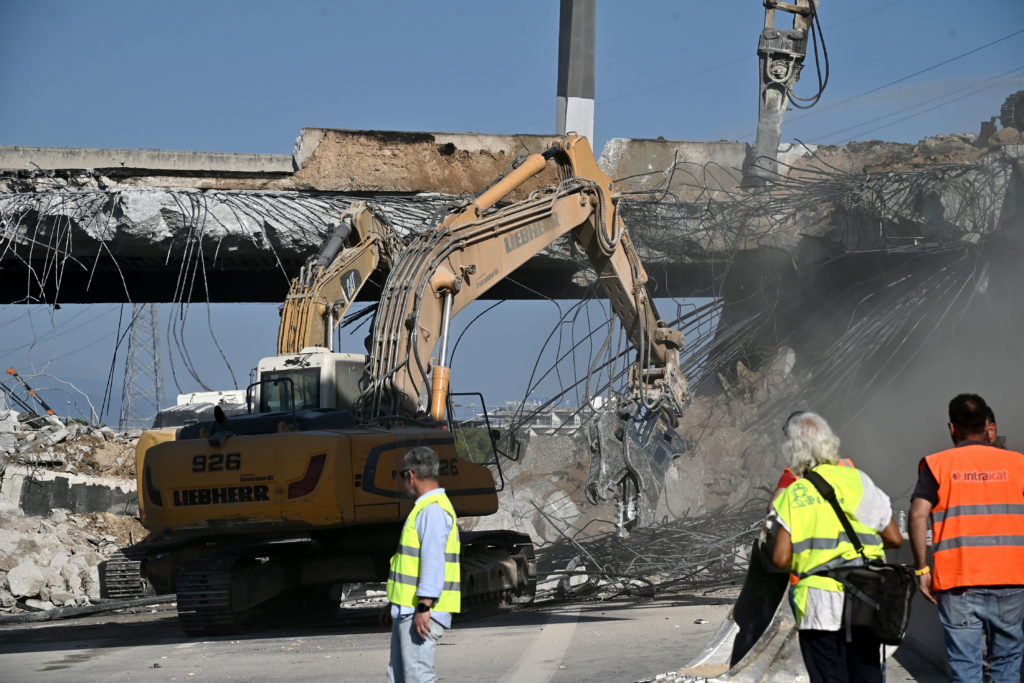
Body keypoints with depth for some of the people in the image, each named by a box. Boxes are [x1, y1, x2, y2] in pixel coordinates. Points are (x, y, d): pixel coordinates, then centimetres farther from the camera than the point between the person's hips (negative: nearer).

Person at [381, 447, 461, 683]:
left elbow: (433, 561, -22)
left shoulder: (433, 510, -14)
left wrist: (423, 608, -26)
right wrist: (394, 603, 30)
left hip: (421, 613, -11)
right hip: (407, 611, 11)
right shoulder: (424, 508, 21)